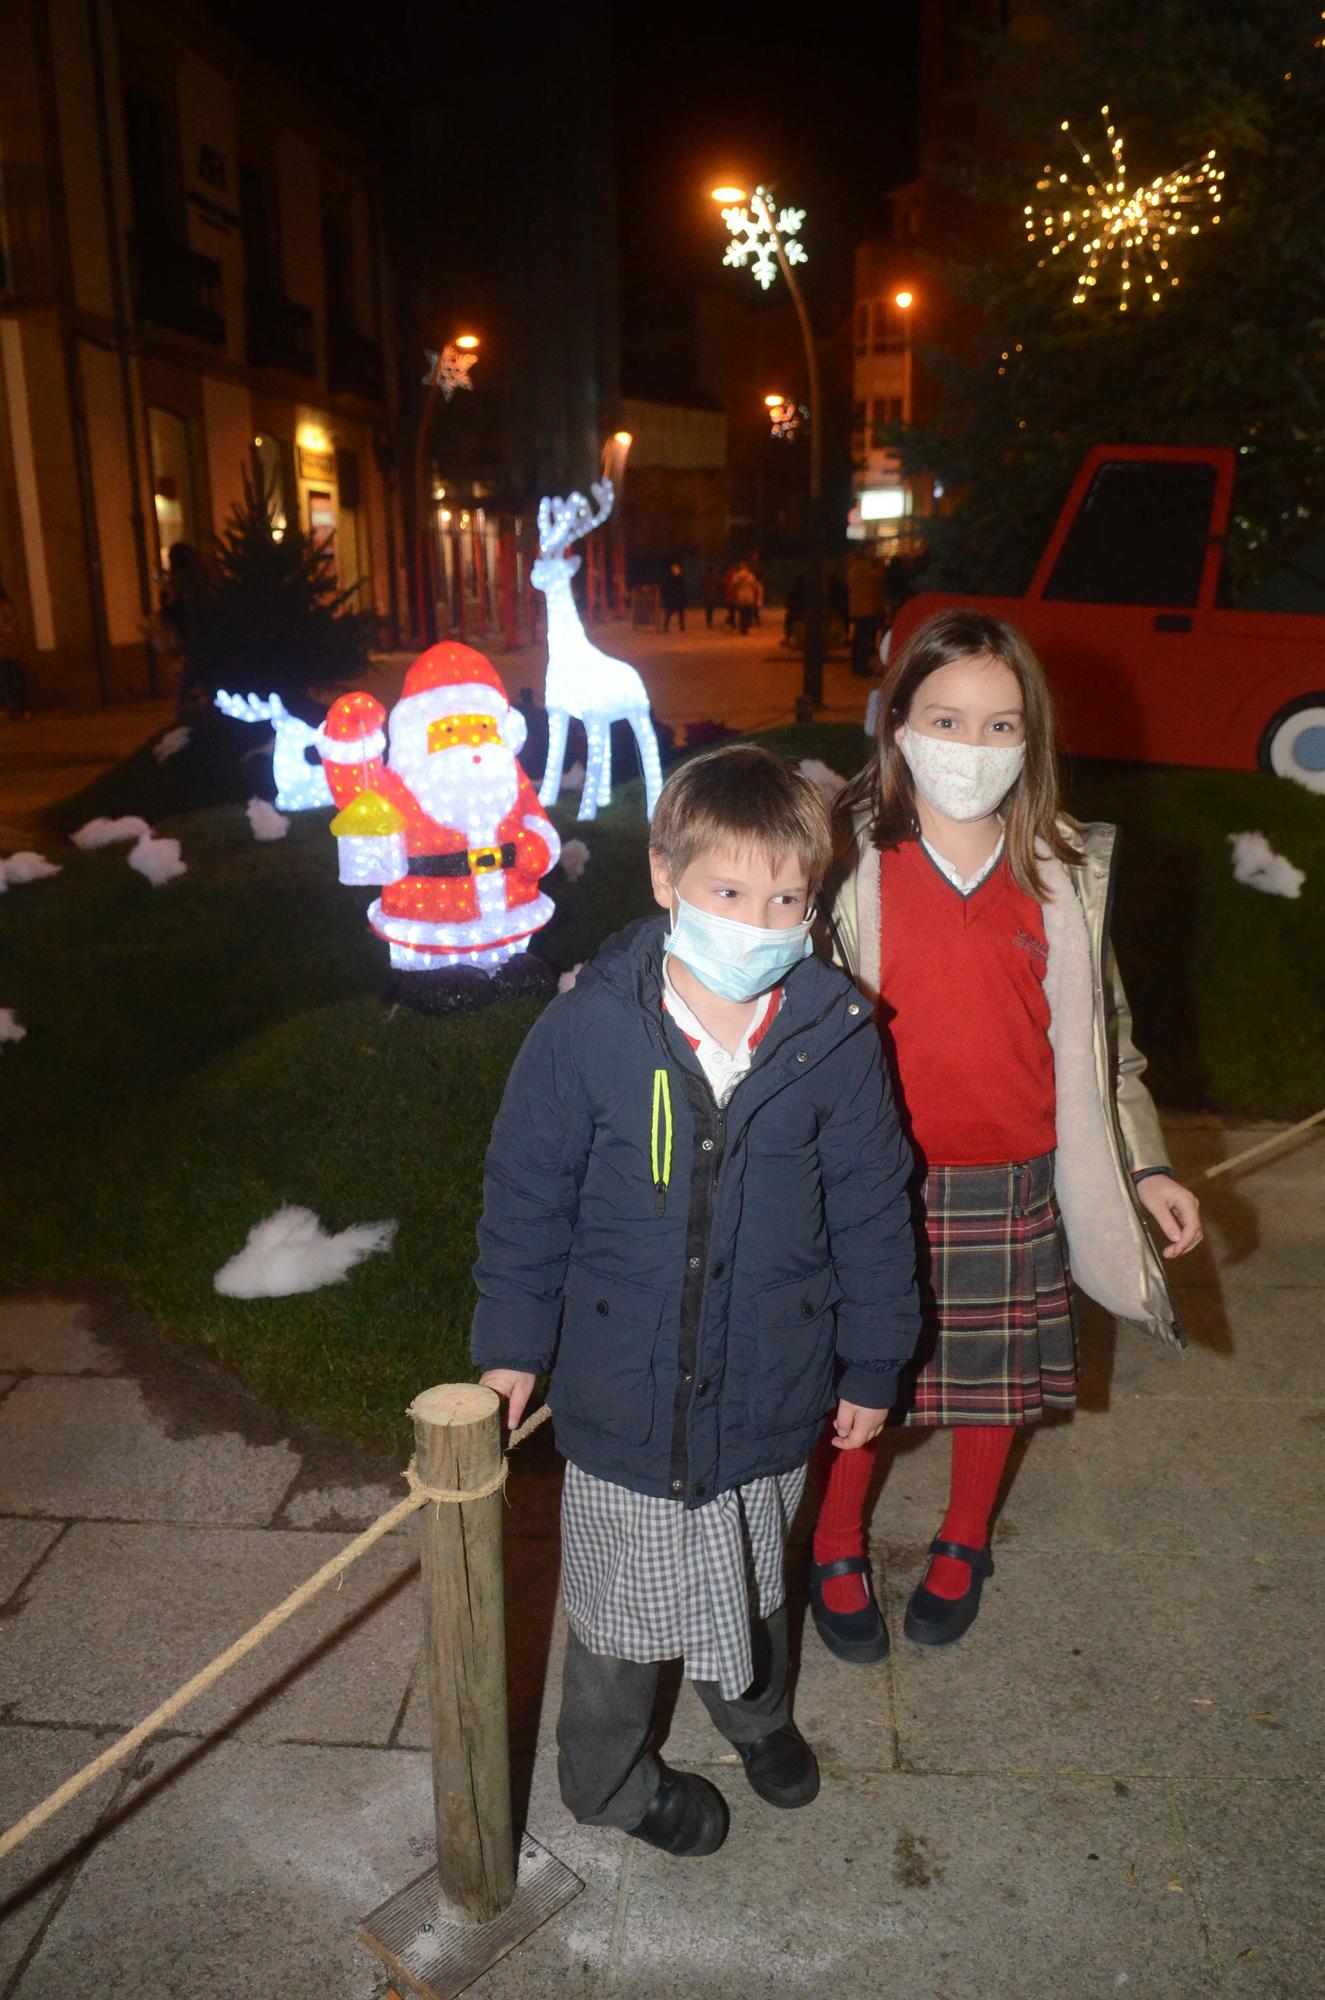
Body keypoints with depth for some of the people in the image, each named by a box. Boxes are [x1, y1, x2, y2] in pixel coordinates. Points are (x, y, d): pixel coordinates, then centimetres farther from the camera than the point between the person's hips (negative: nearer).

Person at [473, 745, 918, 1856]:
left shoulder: (836, 1037, -14)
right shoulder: (589, 1027, -18)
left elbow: (871, 1207, -2)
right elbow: (527, 1190, -6)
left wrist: (872, 1363, 4)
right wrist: (513, 1343, 0)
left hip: (774, 1382, 2)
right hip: (625, 1384, -1)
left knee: (755, 1575, 28)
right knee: (627, 1598, 19)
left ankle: (755, 1708, 61)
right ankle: (610, 1778, 48)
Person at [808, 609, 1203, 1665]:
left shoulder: (1067, 872, -2)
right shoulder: (850, 868, -10)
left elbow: (1102, 1036, 8)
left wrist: (1146, 1167, 5)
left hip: (1016, 1183, 3)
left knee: (998, 1377, 18)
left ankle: (964, 1542, 47)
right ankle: (838, 1549, 40)